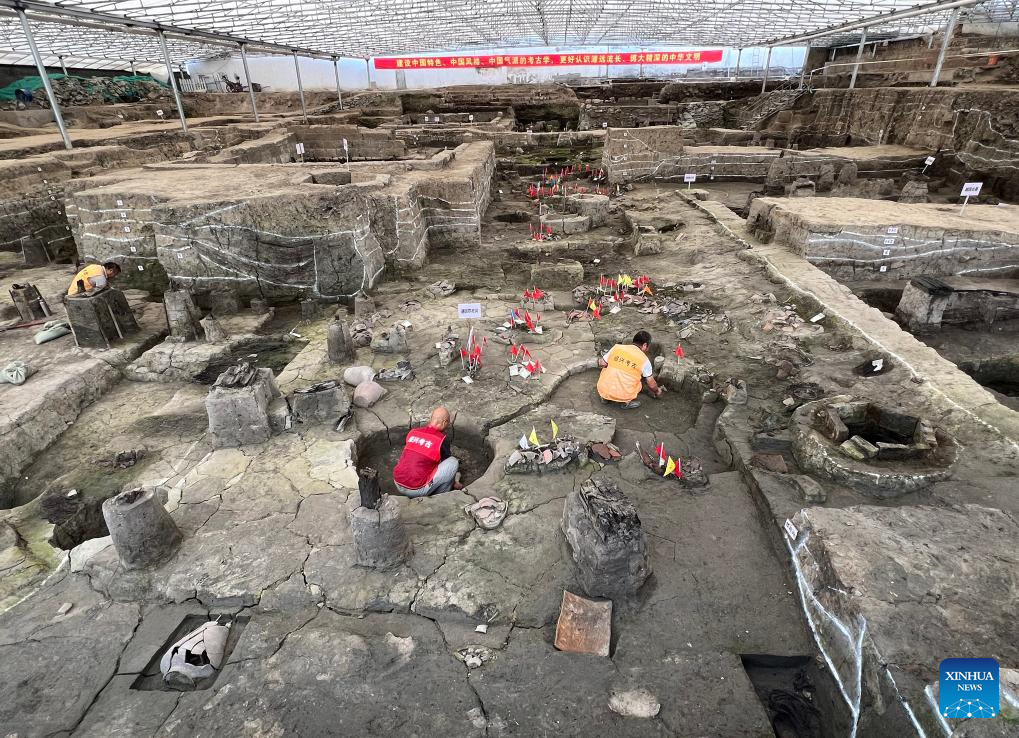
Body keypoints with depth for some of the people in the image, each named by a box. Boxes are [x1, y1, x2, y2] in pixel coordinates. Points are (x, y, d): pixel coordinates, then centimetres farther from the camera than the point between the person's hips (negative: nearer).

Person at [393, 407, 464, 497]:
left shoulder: (413, 432, 8)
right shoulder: (442, 439, -7)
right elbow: (447, 464, 10)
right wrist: (454, 483, 29)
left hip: (398, 485, 6)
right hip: (417, 490, -6)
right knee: (453, 462, 0)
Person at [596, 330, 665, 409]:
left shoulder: (617, 347, 2)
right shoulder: (644, 360, 0)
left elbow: (602, 364, 7)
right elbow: (651, 384, 9)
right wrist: (657, 391, 31)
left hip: (603, 391, 2)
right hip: (623, 396, -2)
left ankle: (605, 397, 22)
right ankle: (626, 402, 6)